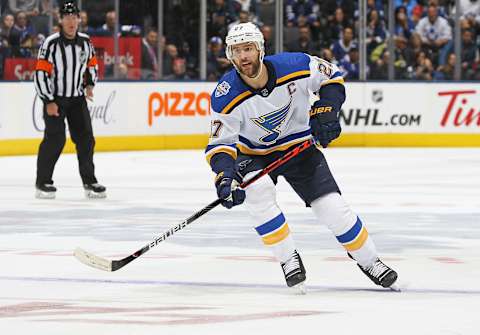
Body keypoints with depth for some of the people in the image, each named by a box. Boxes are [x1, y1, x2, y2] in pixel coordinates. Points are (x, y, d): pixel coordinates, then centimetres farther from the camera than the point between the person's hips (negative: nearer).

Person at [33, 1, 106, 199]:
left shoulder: (85, 42, 2)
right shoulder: (51, 44, -15)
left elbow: (91, 65, 18)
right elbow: (41, 73, -15)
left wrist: (89, 84, 0)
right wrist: (49, 102, -18)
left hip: (77, 98, 5)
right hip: (54, 98, -5)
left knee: (85, 138, 3)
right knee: (55, 139, -13)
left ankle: (89, 182, 13)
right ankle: (43, 182, -3)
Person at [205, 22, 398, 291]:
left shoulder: (295, 66, -24)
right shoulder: (227, 96, -26)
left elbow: (331, 76, -5)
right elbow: (220, 143, -22)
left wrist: (326, 111, -18)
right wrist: (225, 176, -39)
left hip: (298, 147, 0)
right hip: (254, 155, 0)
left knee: (332, 207, -7)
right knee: (257, 191, -32)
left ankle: (369, 260, 16)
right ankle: (289, 259, -16)